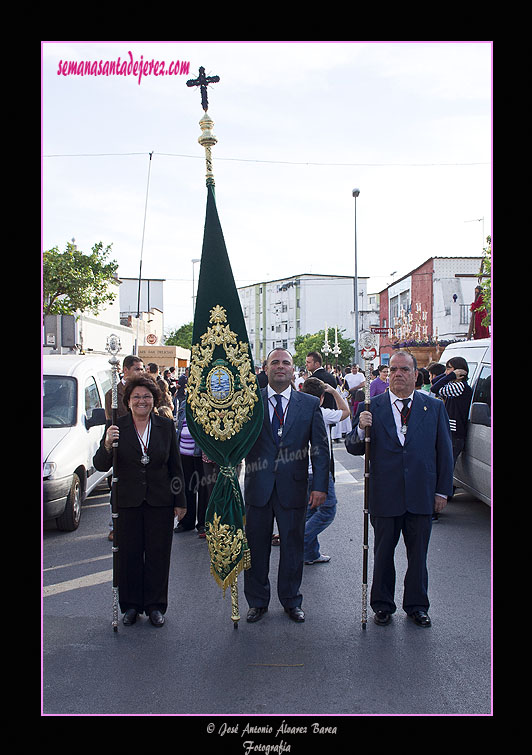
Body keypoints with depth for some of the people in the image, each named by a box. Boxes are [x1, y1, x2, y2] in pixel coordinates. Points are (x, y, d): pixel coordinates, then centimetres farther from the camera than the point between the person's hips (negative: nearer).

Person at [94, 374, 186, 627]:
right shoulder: (117, 427, -4)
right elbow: (100, 465, -7)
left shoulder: (166, 426, 1)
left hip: (160, 501, 1)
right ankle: (130, 606, 23)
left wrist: (180, 501, 5)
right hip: (127, 501, -1)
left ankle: (155, 606, 22)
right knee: (129, 554, 7)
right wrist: (107, 445, -28)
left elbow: (175, 466, 7)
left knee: (158, 554, 7)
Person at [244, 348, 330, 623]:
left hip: (293, 488, 0)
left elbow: (320, 448, 1)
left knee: (292, 547, 12)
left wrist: (320, 485, -6)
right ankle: (257, 601, 27)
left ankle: (291, 601, 29)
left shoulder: (310, 404, 2)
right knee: (256, 547, 10)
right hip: (258, 487, 0)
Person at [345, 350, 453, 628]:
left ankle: (416, 605, 30)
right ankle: (382, 605, 28)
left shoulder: (434, 407, 3)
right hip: (384, 496, -1)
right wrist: (361, 429, -22)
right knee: (383, 553, 11)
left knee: (418, 554, 13)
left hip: (421, 496, 1)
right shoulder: (372, 407, -1)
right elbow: (353, 449, -1)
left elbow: (444, 451, 6)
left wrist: (442, 490, 3)